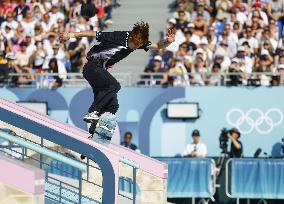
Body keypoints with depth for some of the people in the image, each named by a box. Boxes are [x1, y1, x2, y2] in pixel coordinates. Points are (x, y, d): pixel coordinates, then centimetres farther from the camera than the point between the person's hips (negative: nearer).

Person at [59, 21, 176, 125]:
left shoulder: (140, 43, -2)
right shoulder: (120, 37, -21)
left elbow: (158, 46, 2)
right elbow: (93, 34, -17)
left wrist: (168, 42, -20)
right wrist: (71, 35, -14)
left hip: (101, 70, 8)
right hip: (92, 67, -8)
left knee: (112, 106, -2)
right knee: (114, 85, -30)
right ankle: (92, 113, -31)